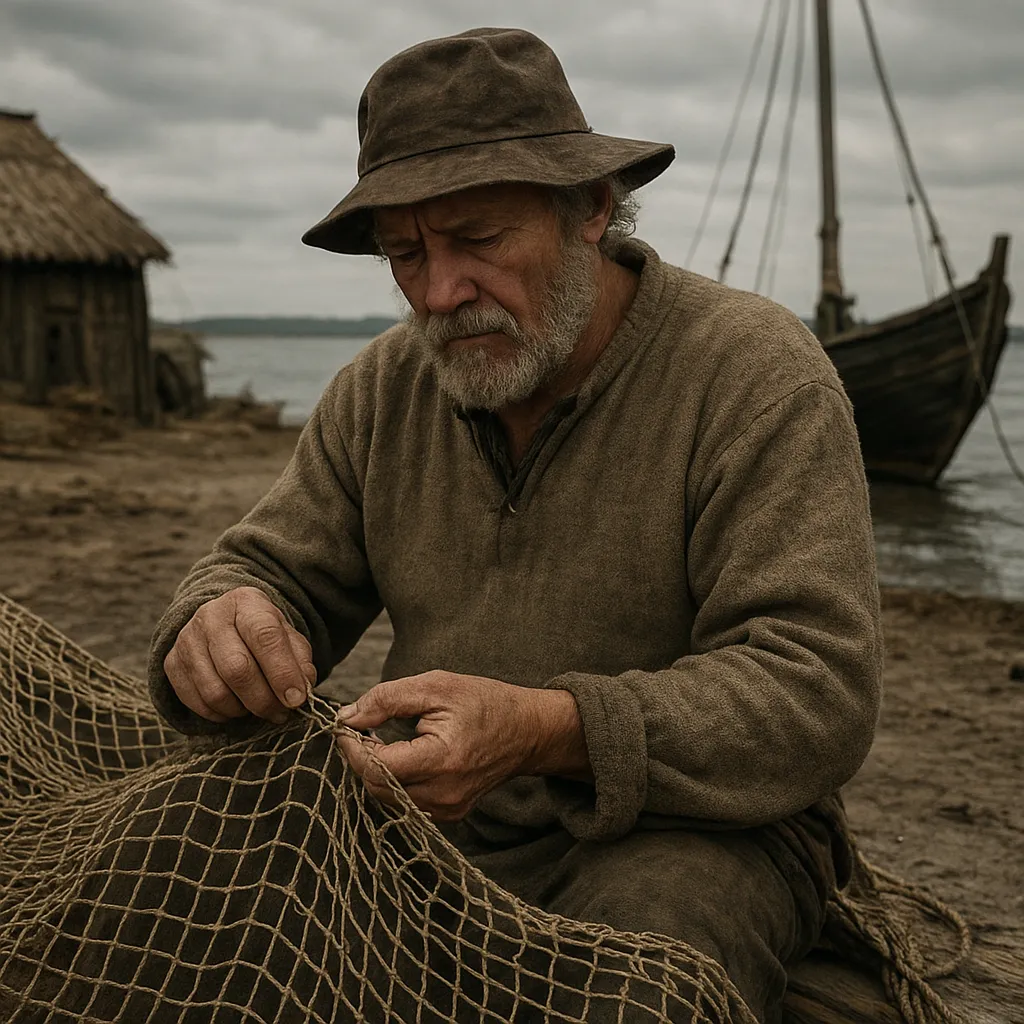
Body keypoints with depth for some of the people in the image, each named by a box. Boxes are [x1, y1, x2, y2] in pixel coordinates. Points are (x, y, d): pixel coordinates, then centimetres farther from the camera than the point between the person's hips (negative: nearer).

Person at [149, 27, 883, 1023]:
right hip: (430, 809, 4)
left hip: (693, 822, -3)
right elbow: (274, 566, 7)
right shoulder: (382, 388, 4)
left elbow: (817, 690, -19)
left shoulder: (757, 372, -13)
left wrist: (547, 731, -34)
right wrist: (218, 627, -20)